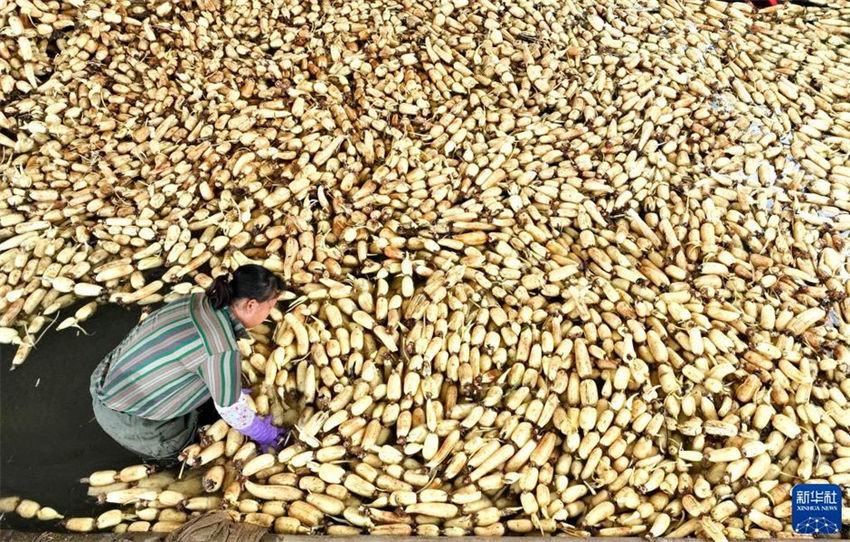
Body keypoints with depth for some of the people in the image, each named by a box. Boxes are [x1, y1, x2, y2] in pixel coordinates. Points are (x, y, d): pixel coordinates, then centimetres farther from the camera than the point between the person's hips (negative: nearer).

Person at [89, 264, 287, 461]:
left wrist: (232, 387, 23)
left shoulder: (199, 301, -7)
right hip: (122, 418, -7)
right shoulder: (223, 351, -31)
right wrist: (264, 434, 3)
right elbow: (230, 408, -15)